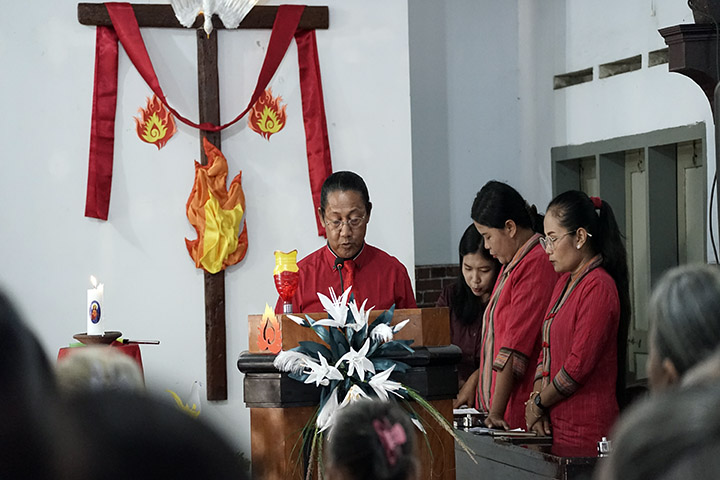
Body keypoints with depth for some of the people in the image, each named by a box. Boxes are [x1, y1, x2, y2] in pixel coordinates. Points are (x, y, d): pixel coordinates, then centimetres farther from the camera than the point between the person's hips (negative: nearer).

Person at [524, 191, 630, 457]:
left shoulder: (598, 287, -14)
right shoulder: (565, 283, 16)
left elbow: (579, 364, -17)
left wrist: (538, 404, -6)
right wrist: (536, 397, 0)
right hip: (557, 424, 8)